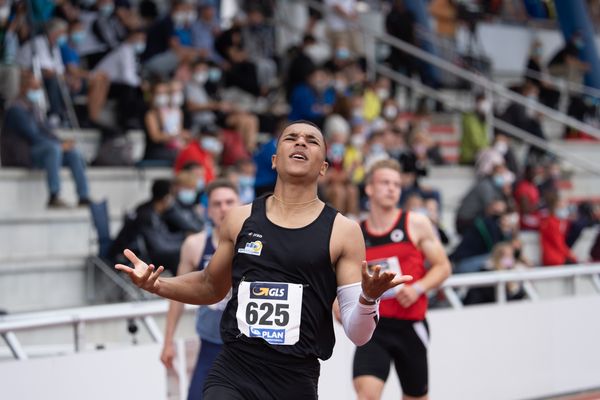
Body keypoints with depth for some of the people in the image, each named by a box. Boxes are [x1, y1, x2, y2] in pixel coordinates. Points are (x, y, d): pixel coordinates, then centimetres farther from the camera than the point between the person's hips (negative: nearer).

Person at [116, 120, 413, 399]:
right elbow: (211, 287, 23)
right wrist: (158, 285, 7)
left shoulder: (343, 231, 0)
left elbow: (358, 334, -2)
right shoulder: (240, 219, 7)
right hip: (231, 373, 1)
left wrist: (368, 297, -22)